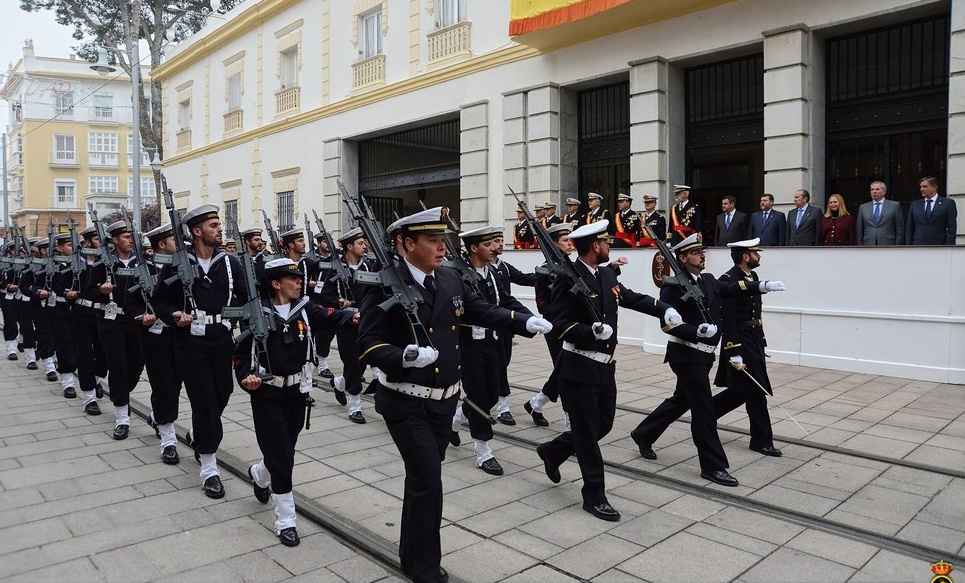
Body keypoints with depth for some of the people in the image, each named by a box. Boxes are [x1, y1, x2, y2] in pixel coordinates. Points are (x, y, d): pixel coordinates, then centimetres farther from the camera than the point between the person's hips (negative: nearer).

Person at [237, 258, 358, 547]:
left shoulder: (305, 308, 0)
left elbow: (329, 317, -15)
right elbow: (240, 352, -3)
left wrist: (354, 317, -35)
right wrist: (245, 378, -20)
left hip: (297, 392, 4)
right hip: (267, 394, -4)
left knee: (285, 450, 18)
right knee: (280, 455, -3)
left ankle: (259, 474, 53)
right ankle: (285, 520, 12)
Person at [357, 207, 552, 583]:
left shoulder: (450, 281, 3)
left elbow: (481, 312, 16)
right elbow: (368, 347, -19)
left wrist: (526, 322, 5)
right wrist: (406, 356, -36)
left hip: (444, 400, 6)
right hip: (406, 403, -6)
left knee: (424, 478, 18)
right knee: (428, 479, -7)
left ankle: (413, 552, 38)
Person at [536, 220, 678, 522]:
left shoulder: (607, 275, 8)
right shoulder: (568, 278, -16)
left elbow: (632, 298, 20)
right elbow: (560, 325, -19)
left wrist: (664, 309, 7)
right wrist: (592, 330, -33)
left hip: (605, 366, 8)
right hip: (579, 368, -8)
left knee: (603, 425, 18)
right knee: (587, 432, 3)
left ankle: (552, 451, 39)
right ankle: (594, 496, 18)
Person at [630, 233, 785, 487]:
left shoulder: (709, 280, 11)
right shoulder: (673, 286, -14)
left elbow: (733, 287, 4)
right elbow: (668, 324, -17)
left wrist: (763, 286, -10)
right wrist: (697, 331, -28)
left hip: (703, 354, 9)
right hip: (687, 354, -9)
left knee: (681, 401, 19)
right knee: (703, 409, -3)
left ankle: (643, 435, 35)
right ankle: (713, 466, 8)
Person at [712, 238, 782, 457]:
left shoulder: (752, 277, 12)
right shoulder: (728, 281, -17)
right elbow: (727, 320, -21)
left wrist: (762, 346, 19)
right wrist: (734, 353, -23)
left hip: (754, 342, 9)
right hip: (740, 343, -9)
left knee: (741, 391, 14)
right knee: (756, 391, -1)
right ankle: (762, 441, 11)